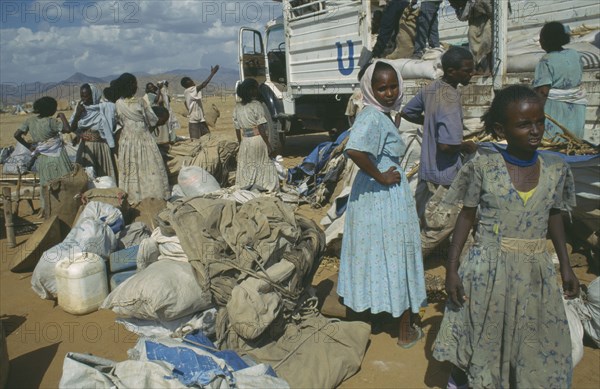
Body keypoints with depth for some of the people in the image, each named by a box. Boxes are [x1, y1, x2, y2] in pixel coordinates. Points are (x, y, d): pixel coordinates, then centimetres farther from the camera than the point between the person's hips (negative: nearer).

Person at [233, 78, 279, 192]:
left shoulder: (237, 107, 8)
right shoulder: (257, 105, -9)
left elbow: (237, 129, 11)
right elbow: (261, 128, -13)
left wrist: (240, 143, 21)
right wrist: (269, 146, -10)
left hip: (245, 141, 5)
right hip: (258, 139, -5)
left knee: (247, 167, 11)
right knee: (264, 165, 4)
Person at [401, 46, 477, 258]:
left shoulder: (431, 88, 2)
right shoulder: (450, 99, -25)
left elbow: (407, 112, 16)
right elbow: (447, 145, -31)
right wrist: (467, 146, -12)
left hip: (427, 169, 9)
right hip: (446, 176, -9)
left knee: (421, 220, 20)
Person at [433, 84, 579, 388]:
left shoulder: (556, 170, -3)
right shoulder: (483, 169, -12)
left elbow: (554, 217, 10)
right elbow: (466, 216, -5)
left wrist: (566, 266, 13)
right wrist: (452, 269, -6)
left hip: (535, 272, 3)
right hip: (488, 268, -2)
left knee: (536, 341, 13)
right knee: (479, 332, 15)